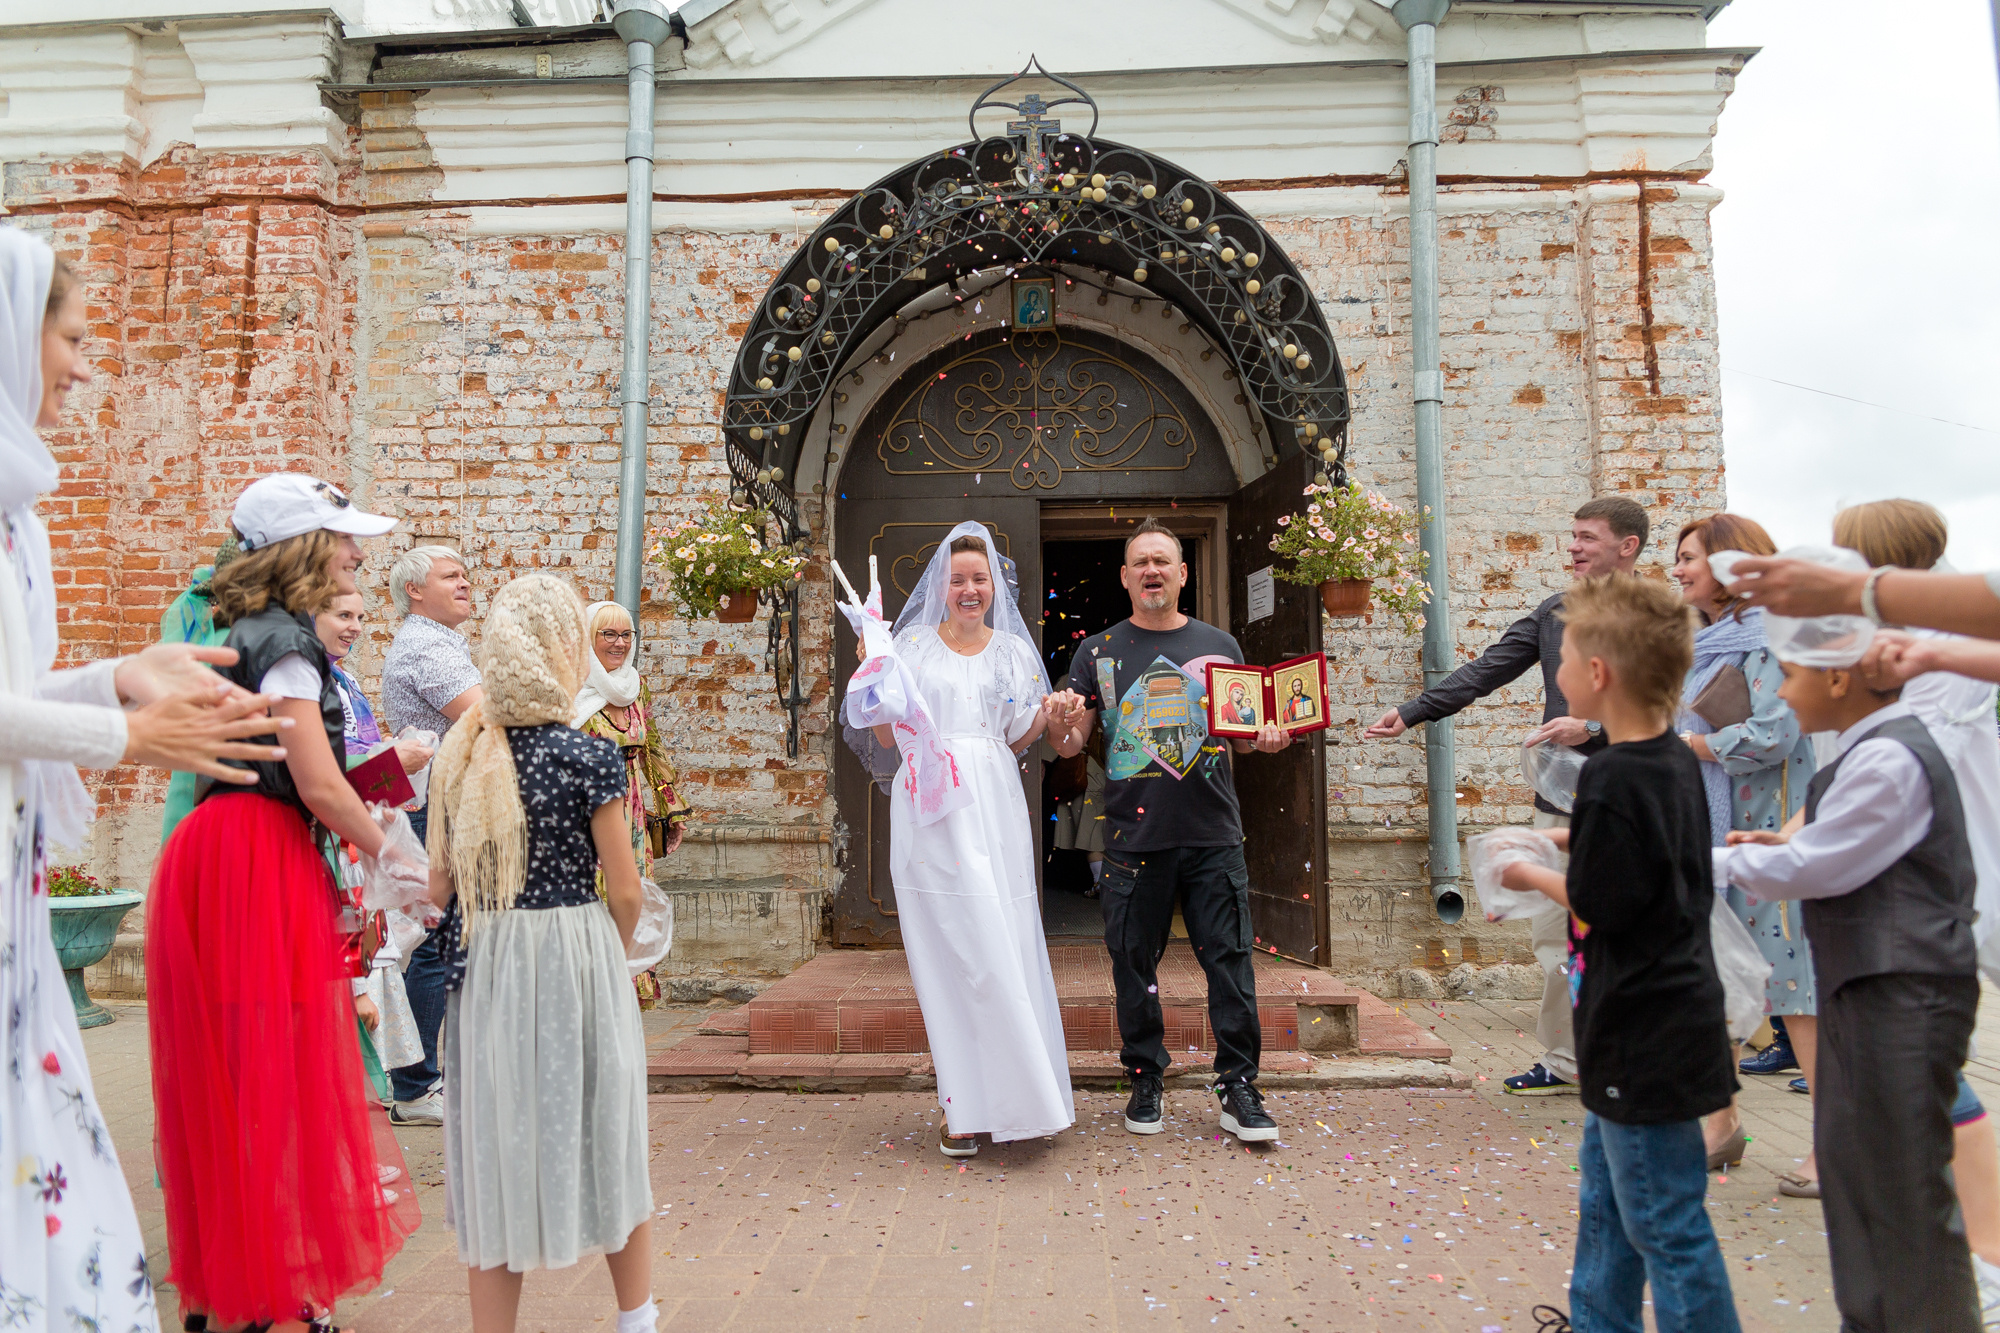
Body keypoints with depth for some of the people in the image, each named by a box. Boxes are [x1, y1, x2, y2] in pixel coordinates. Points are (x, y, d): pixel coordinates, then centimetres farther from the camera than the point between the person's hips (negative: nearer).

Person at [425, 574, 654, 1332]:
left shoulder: (460, 754, 0)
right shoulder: (588, 757, -14)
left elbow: (439, 886, 3)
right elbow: (625, 891, -10)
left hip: (483, 970, 4)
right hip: (574, 962, -3)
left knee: (495, 1150, 14)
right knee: (599, 1138, 14)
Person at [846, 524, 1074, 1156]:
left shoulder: (1013, 650, 14)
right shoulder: (913, 645, 8)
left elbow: (1018, 741, 16)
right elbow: (889, 739, 5)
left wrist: (1050, 716, -2)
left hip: (995, 805, 2)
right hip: (932, 807, -2)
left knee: (1006, 945, -1)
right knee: (952, 949, -4)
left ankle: (1018, 1091, 13)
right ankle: (965, 1103, 5)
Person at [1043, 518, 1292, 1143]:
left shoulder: (1219, 646, 11)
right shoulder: (1098, 653, 7)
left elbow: (1241, 734, 17)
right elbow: (1071, 745, 4)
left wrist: (1265, 738, -5)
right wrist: (1060, 724, -18)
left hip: (1213, 834, 1)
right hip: (1134, 835, 0)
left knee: (1229, 959, 1)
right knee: (1135, 963, 6)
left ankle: (1239, 1089, 12)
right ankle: (1146, 1081, 21)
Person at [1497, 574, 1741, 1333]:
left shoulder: (1612, 780, -24)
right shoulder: (1675, 761, 5)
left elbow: (1600, 906, -20)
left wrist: (1535, 877, -4)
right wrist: (1582, 842, 10)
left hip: (1644, 1037, -10)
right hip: (1666, 1020, 10)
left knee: (1665, 1226, 3)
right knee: (1606, 1203, 24)